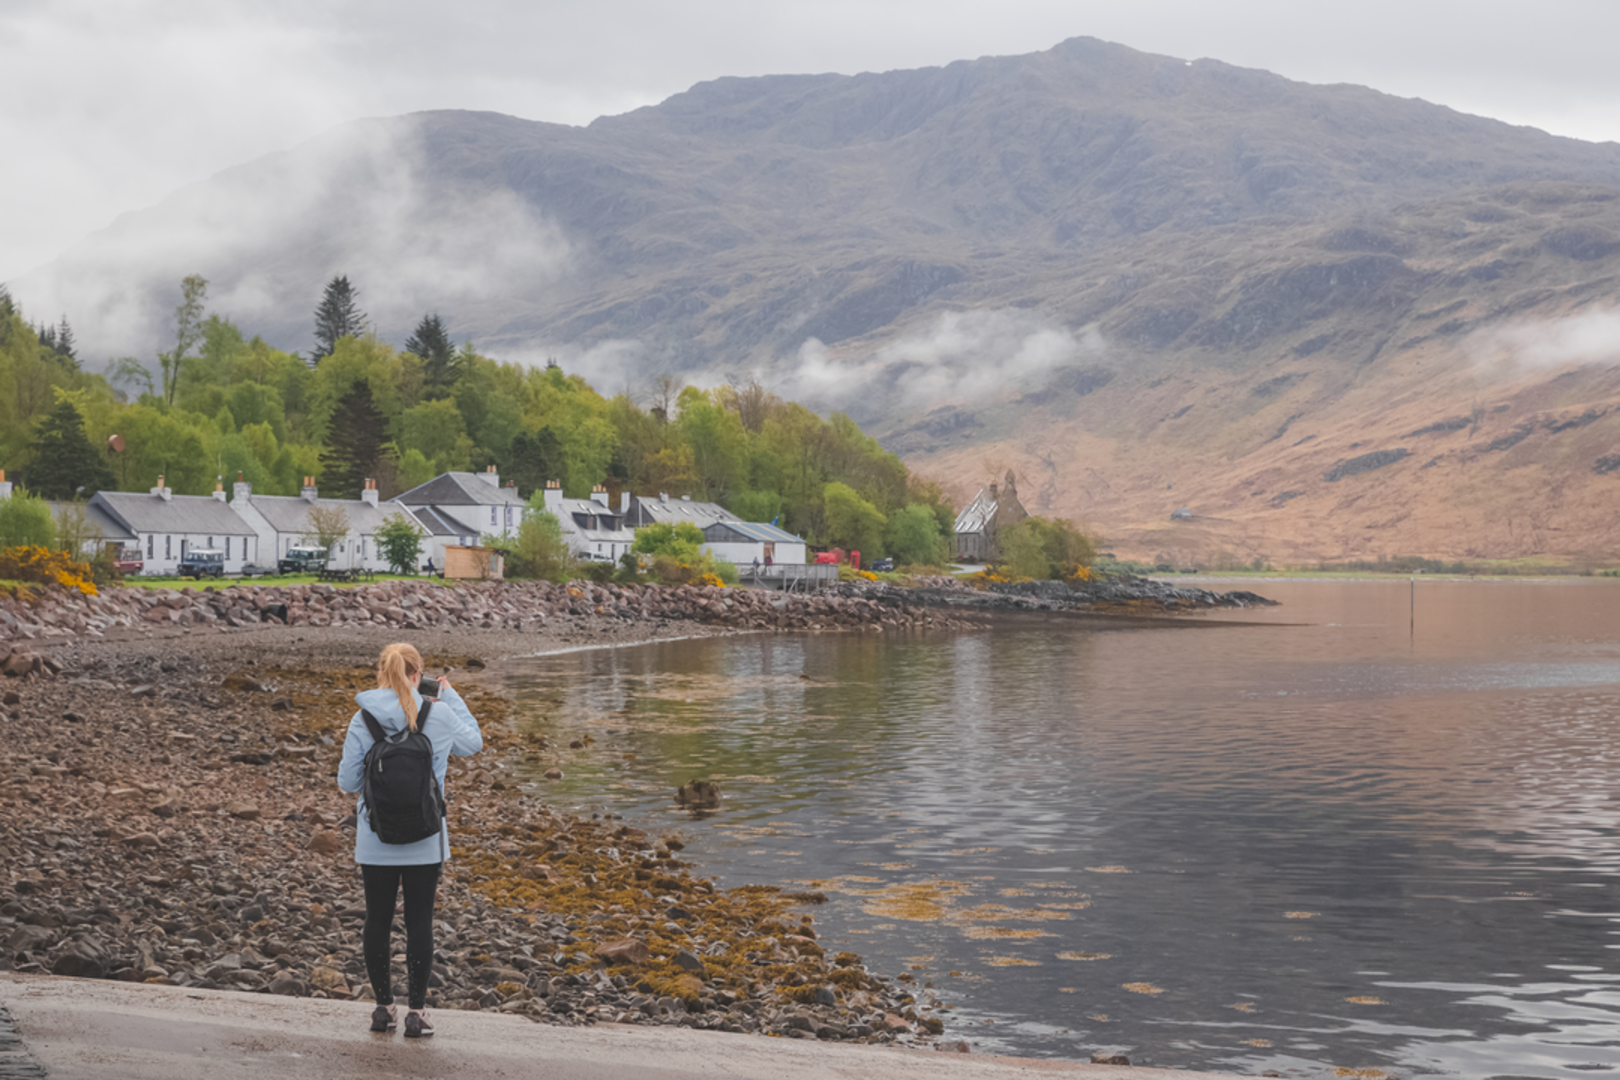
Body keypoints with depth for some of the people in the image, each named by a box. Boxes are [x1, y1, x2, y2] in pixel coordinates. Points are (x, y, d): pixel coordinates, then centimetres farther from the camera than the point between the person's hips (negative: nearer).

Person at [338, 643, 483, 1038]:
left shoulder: (363, 721, -9)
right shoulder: (440, 716, -8)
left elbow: (348, 781, -3)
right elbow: (473, 743, 13)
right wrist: (450, 697, 19)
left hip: (375, 841, 0)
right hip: (425, 842, 0)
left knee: (378, 920, 12)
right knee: (419, 921, 6)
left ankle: (383, 1006, 20)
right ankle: (416, 1011, 9)